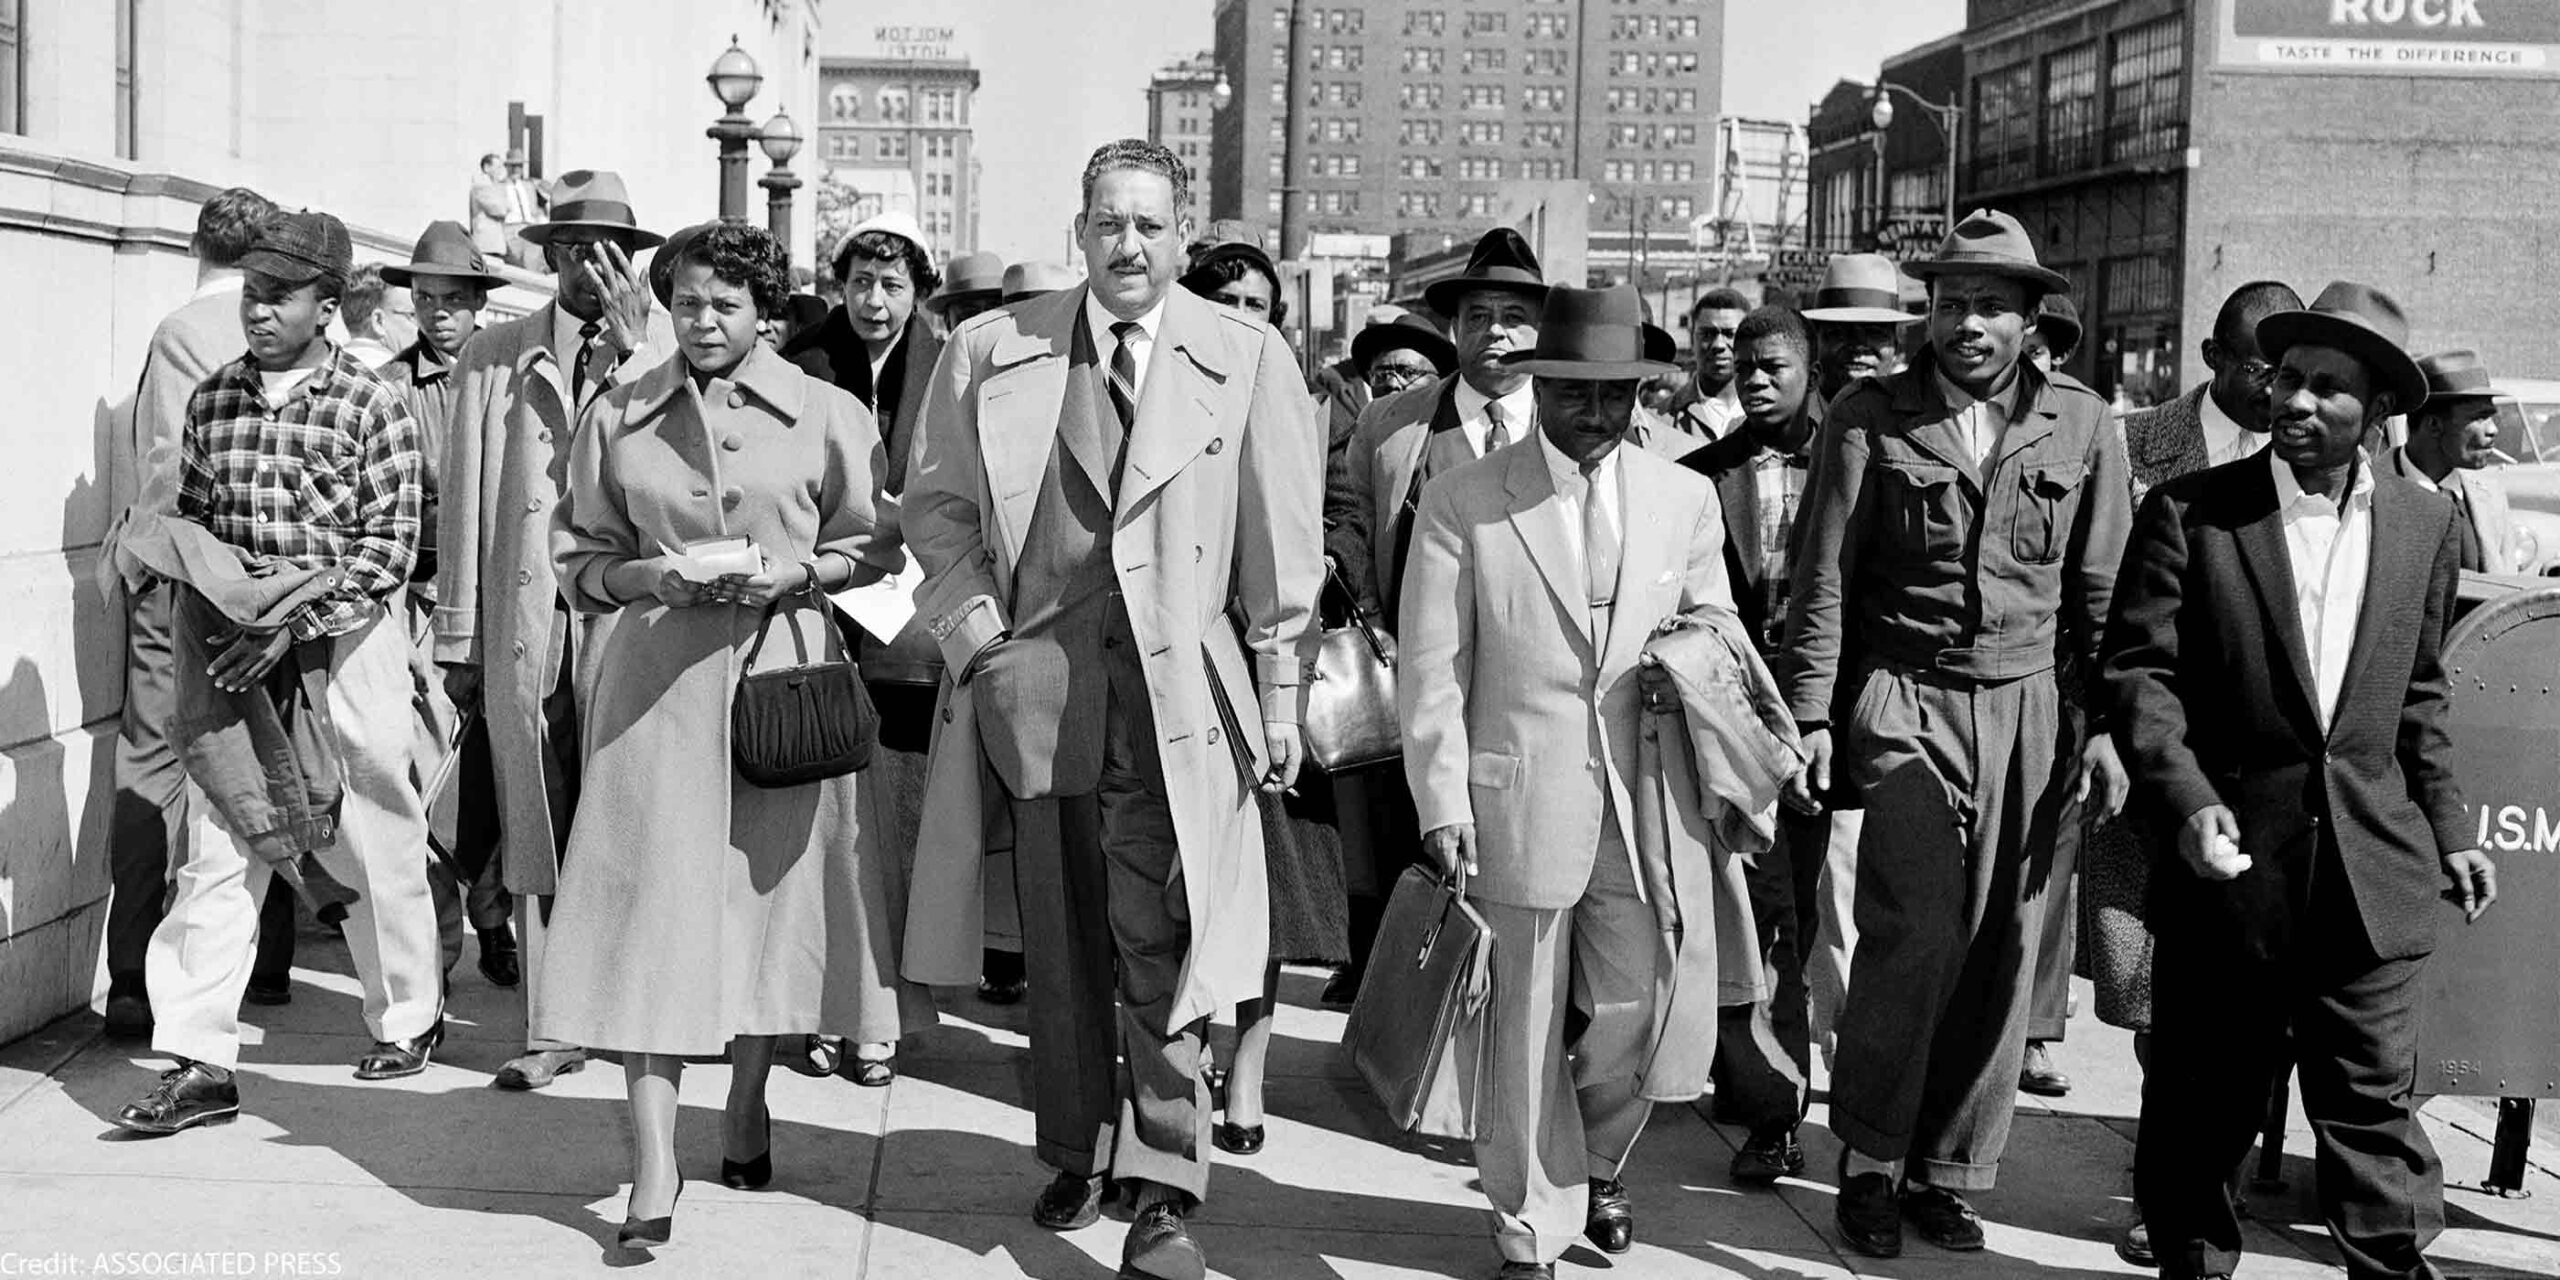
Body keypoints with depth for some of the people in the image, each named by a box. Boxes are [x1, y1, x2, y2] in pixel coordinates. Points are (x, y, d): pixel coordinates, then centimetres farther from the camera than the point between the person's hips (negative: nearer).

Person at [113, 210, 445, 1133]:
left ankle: (407, 1015, 28)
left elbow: (390, 545, -11)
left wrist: (294, 622, -18)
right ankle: (201, 1062, 0)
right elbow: (186, 520, 14)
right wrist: (203, 622, -2)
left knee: (371, 841, 8)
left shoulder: (369, 406, -7)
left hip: (340, 648, -4)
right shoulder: (212, 399, 7)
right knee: (216, 849, -2)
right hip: (235, 656, 4)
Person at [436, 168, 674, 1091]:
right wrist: (456, 639, 7)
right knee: (534, 826, 3)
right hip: (521, 624, 1)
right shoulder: (492, 357, 12)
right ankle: (552, 1029, 10)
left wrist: (628, 350, -12)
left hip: (628, 616, -1)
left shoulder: (664, 355, 9)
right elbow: (463, 502, 10)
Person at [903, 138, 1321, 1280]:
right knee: (1059, 938, 12)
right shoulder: (990, 352, 5)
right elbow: (936, 501, 13)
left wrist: (1280, 697, 3)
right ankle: (1076, 1154, 28)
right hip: (1034, 681, 2)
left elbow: (1280, 543, 4)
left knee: (1160, 940, -6)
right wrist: (973, 621, -2)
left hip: (1177, 691, -2)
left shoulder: (1249, 360, 2)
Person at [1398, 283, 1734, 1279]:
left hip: (1646, 807, 3)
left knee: (1638, 1015, 8)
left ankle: (1593, 1166, 38)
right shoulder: (1462, 502, -1)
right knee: (1524, 1024, 5)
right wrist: (1442, 806, -8)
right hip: (1517, 806, -3)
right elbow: (1433, 669, -2)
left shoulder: (1687, 500, 9)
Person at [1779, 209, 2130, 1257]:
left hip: (2028, 712, 2)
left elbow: (2101, 592, 10)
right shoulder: (1870, 417, 1)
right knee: (1917, 933, -12)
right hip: (1905, 701, -2)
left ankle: (1950, 1169, 19)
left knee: (2000, 947, 3)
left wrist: (2105, 723, 5)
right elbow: (1823, 580, 2)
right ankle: (1870, 1161, 7)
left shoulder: (2082, 426, 6)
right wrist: (1811, 716, -3)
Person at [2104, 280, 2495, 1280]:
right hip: (2229, 859, -1)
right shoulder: (2189, 511, -4)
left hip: (2372, 873, 2)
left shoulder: (2426, 525, 7)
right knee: (2204, 1100, 10)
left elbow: (2419, 695, 16)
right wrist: (2187, 801, -20)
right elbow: (2138, 671, -7)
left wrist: (2449, 828, 11)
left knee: (2373, 1102, 3)